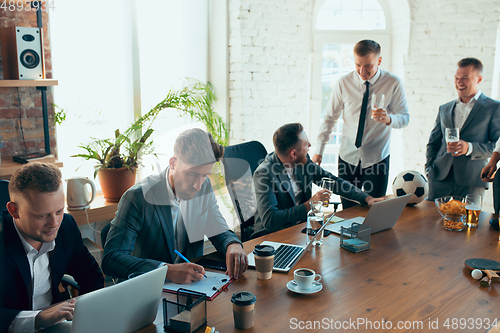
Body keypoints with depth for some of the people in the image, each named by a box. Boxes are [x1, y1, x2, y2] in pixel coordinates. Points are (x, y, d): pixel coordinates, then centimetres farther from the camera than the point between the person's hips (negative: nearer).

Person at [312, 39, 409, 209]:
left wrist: (388, 119, -27)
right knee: (348, 211, 6)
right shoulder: (343, 83, -5)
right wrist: (318, 150, -2)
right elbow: (330, 117, 2)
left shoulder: (393, 83, -7)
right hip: (348, 157, 1)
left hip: (377, 158, -1)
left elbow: (404, 117, -3)